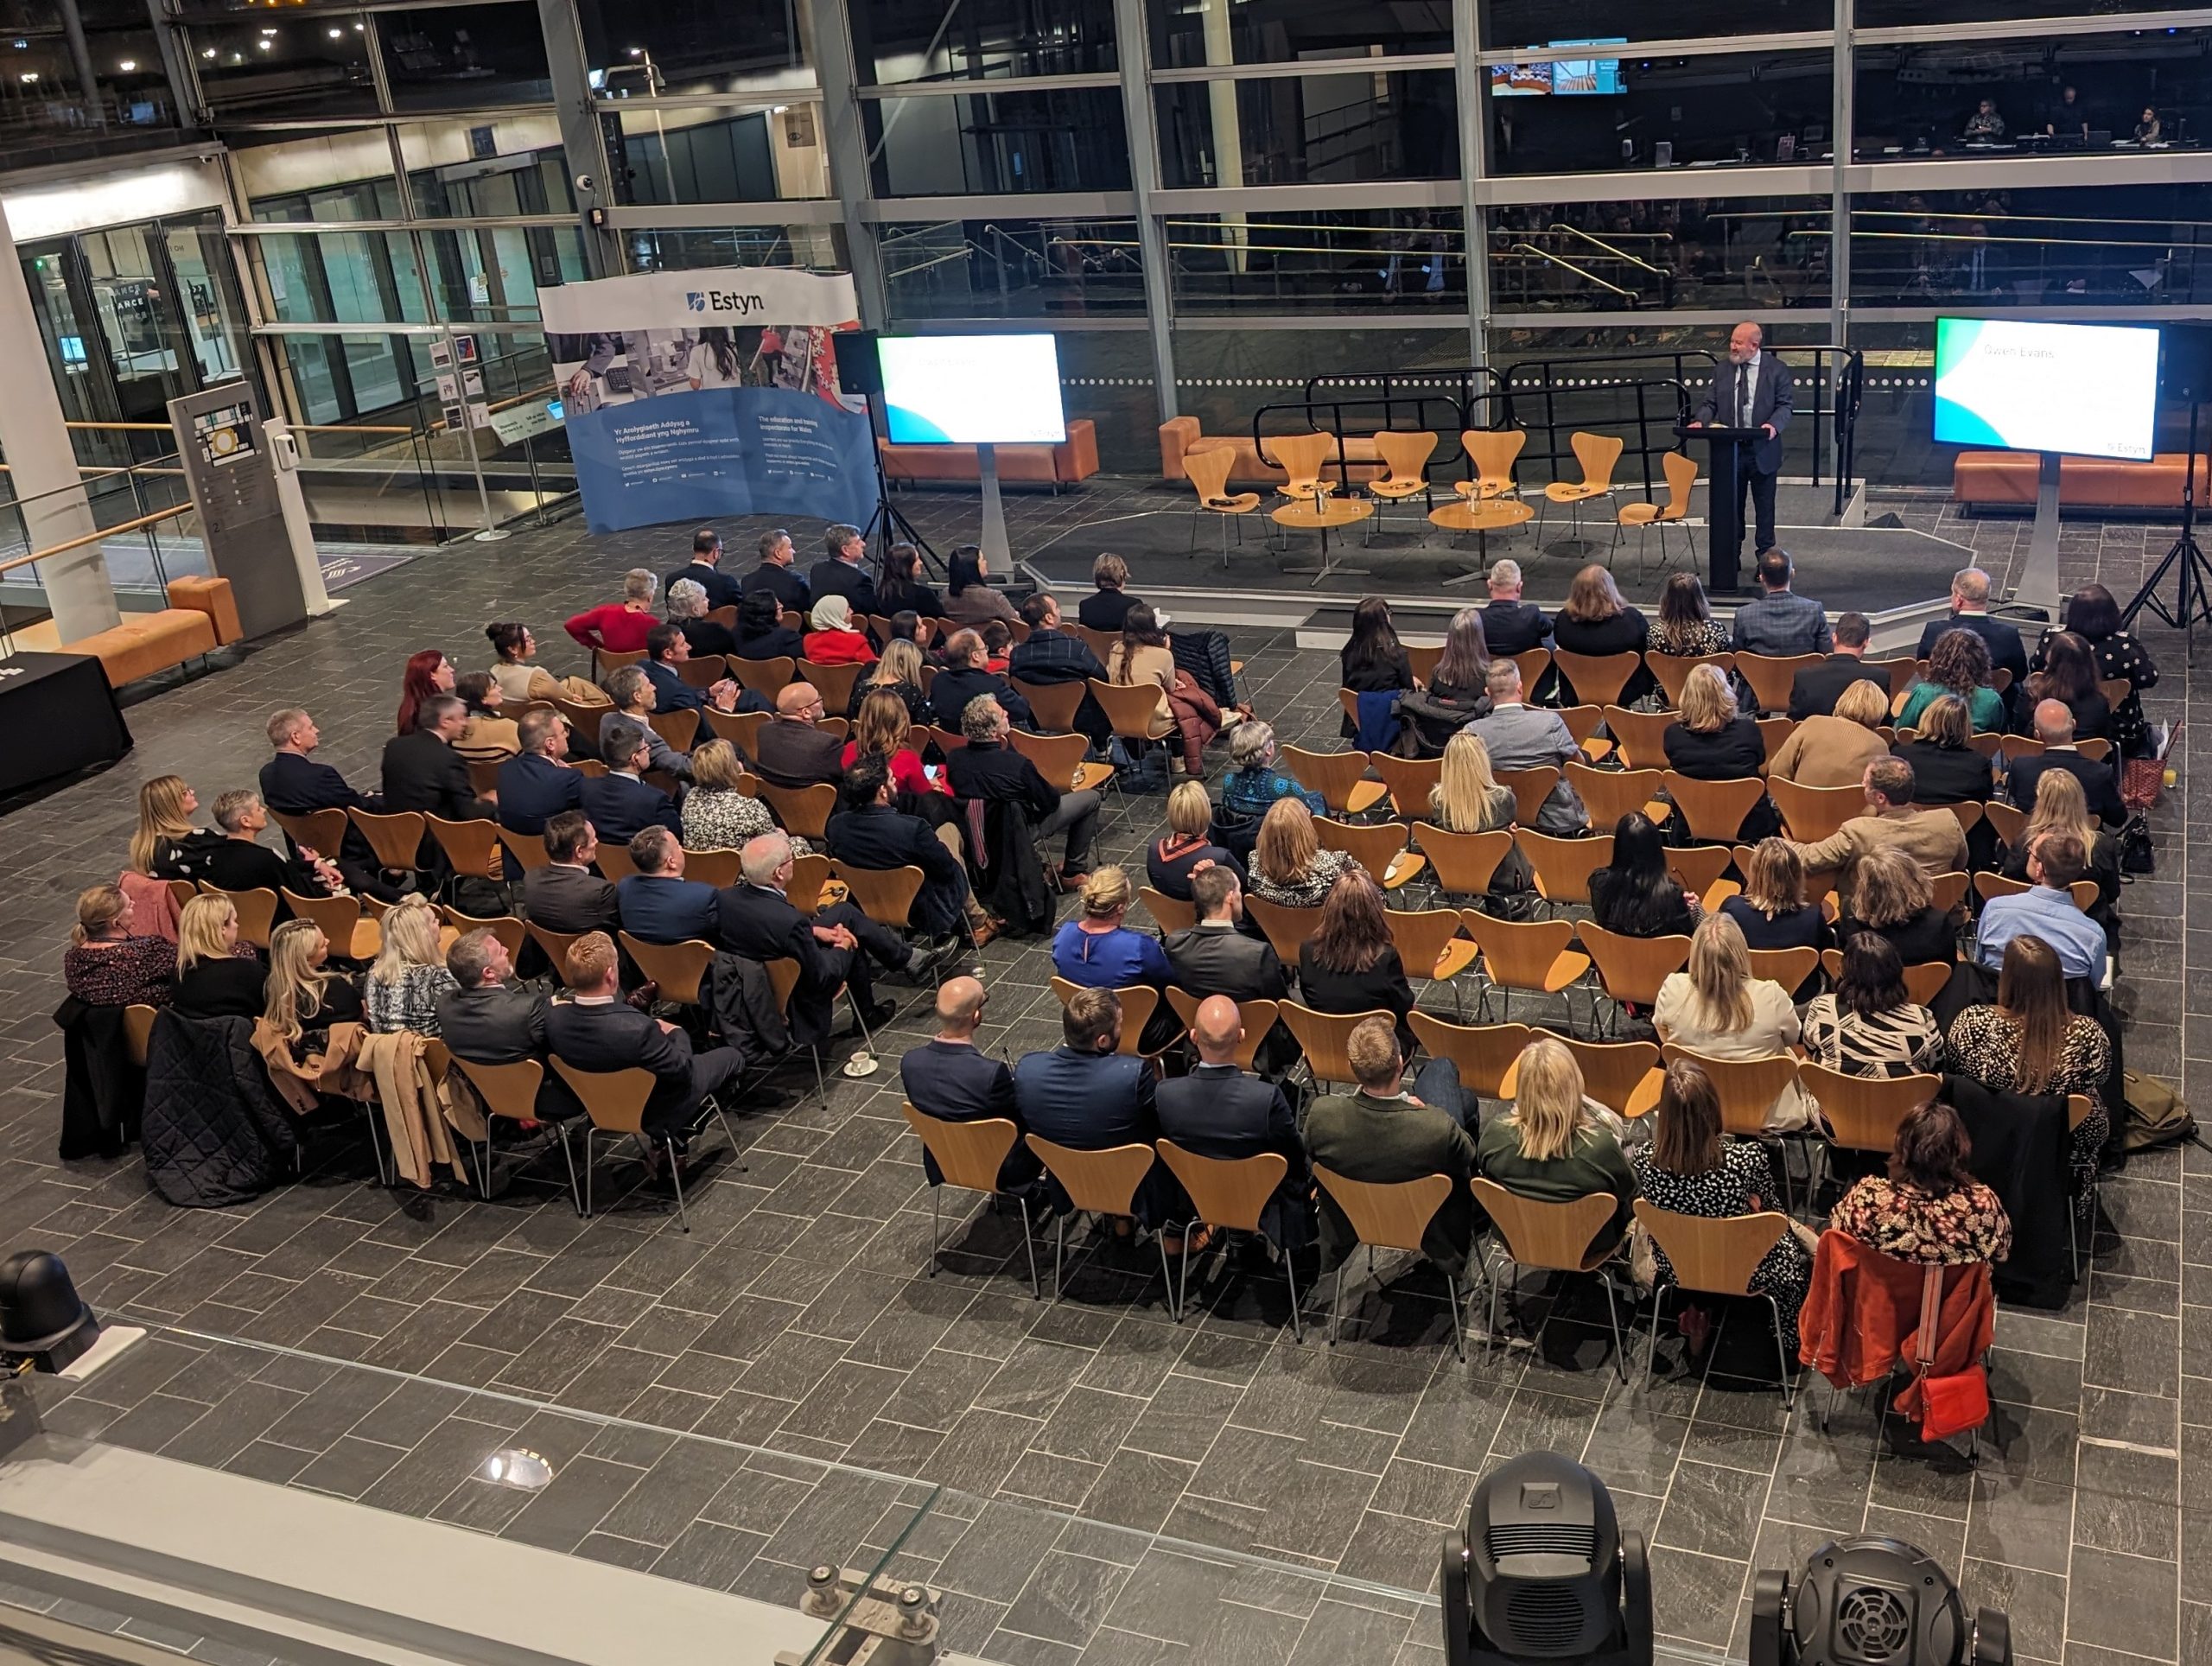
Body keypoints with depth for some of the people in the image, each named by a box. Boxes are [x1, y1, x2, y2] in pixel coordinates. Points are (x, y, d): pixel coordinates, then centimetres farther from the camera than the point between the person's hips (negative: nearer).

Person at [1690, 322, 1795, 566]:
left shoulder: (1777, 370, -3)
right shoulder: (1723, 371, 6)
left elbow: (1786, 404, -5)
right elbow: (1710, 403, 6)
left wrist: (1774, 425, -25)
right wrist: (1699, 420, -15)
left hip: (1762, 451, -2)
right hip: (1730, 449, 2)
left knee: (1764, 508, 7)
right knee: (1731, 507, 9)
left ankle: (1765, 562, 16)